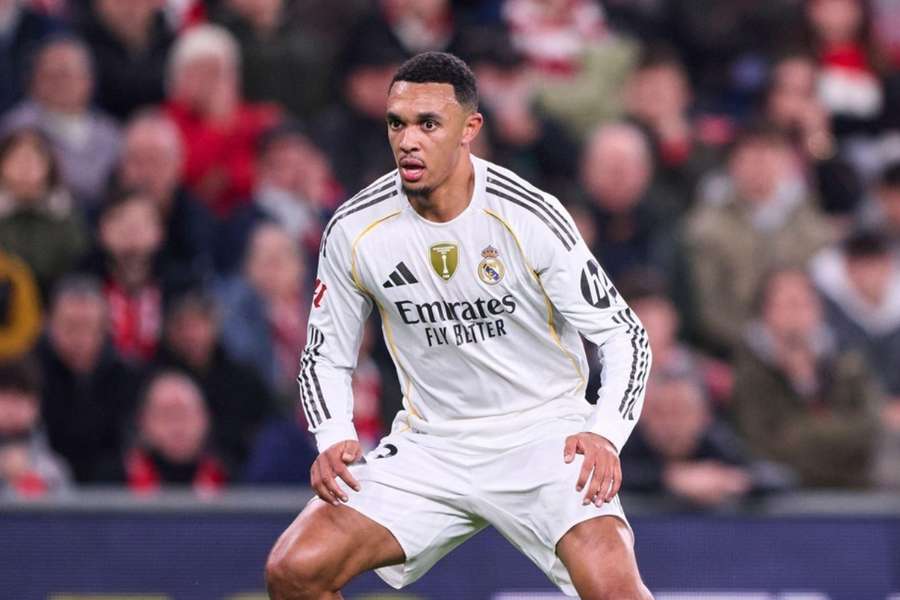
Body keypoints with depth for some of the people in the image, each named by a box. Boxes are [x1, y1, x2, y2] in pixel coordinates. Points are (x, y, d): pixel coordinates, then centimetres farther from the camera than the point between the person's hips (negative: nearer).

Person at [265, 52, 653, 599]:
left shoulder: (531, 218, -15)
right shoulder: (355, 230, -6)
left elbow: (624, 335, -6)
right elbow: (326, 355, 9)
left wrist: (605, 433, -22)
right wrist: (334, 438, -10)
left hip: (544, 434, -3)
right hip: (429, 446, 3)